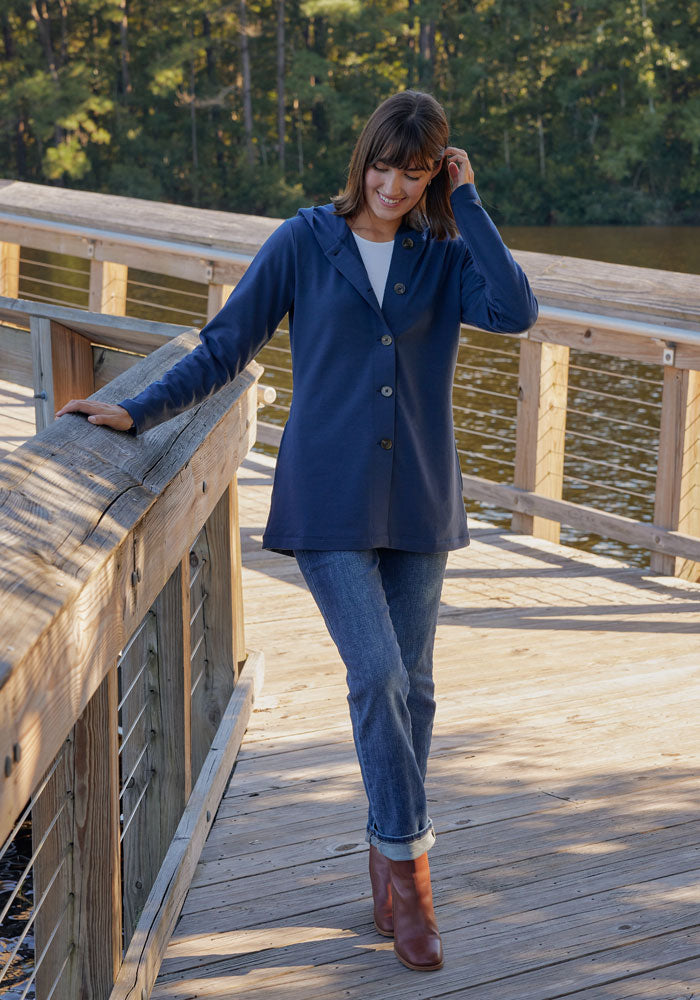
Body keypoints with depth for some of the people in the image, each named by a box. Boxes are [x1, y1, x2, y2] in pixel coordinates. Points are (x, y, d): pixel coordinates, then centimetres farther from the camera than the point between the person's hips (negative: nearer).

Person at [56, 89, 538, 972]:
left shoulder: (446, 256, 3)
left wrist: (466, 201, -11)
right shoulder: (304, 242, -2)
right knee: (376, 672, -14)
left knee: (411, 686, 7)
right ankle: (409, 864, 0)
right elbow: (225, 347, 2)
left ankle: (391, 864, 24)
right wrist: (136, 412, -4)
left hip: (417, 501, 3)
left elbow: (516, 312, -16)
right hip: (328, 501, -3)